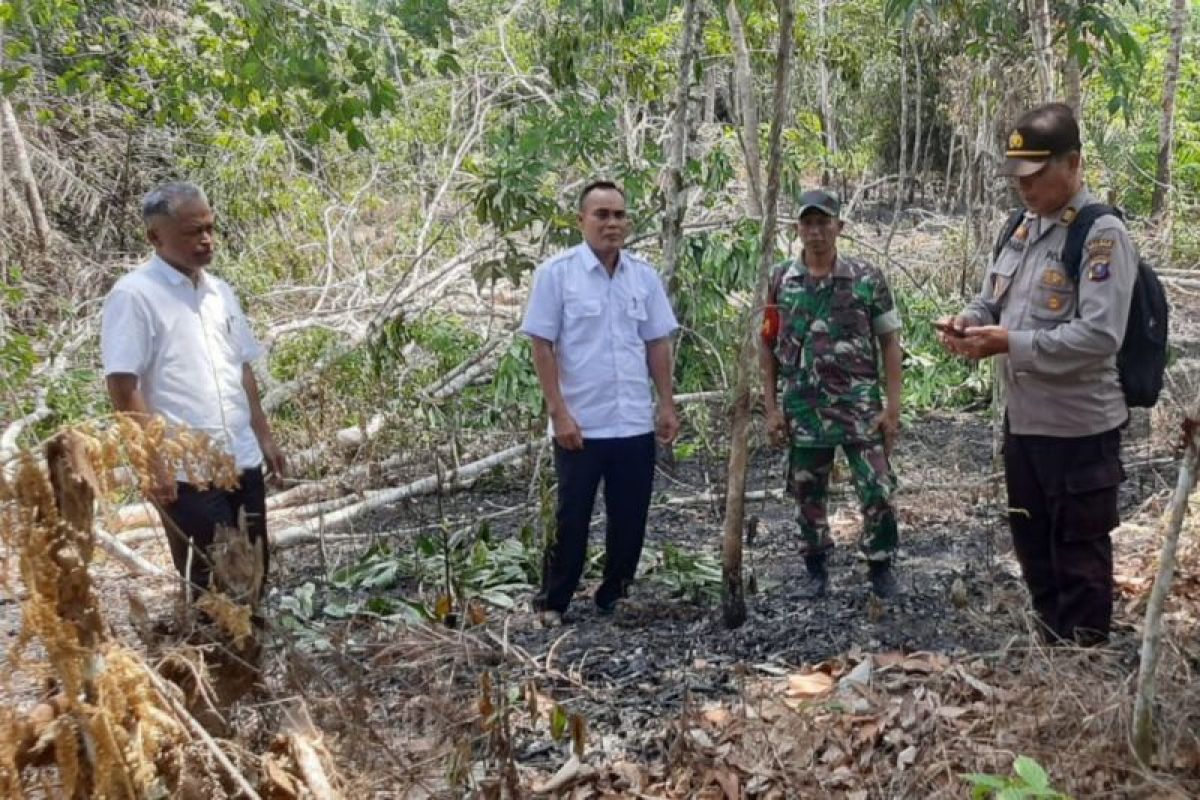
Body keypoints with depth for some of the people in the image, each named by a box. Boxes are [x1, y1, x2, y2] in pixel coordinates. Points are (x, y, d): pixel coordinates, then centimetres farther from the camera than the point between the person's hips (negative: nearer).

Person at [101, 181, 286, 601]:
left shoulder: (219, 291, 11)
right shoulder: (134, 296, -11)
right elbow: (123, 387, -14)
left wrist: (263, 436, 15)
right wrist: (153, 462, -18)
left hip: (242, 460, 7)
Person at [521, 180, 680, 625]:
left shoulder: (644, 276, 6)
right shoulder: (556, 273, -7)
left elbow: (657, 344, 11)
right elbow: (542, 347, -8)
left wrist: (667, 405, 6)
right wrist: (558, 412, -13)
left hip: (635, 423, 4)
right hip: (580, 424, -4)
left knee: (630, 518, 11)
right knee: (572, 518, 5)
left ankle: (613, 598, 27)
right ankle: (552, 602, 21)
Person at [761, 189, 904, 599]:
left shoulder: (867, 278, -2)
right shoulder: (781, 281, 2)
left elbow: (889, 342, 1)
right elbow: (767, 348, 6)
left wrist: (893, 404, -5)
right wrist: (771, 408, 1)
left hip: (860, 404, -1)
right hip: (803, 408, 2)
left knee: (878, 490, -3)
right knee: (807, 494, 10)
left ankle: (881, 568, 17)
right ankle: (816, 570, 28)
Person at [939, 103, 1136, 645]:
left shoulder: (1102, 235, -16)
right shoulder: (1021, 230, 9)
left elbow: (1100, 335, -26)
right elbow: (992, 300, 16)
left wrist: (1011, 343, -28)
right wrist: (968, 322, -6)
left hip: (1078, 428, -8)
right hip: (1022, 419, 8)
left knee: (1079, 557, 6)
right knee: (1032, 546, 21)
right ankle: (1053, 644, 39)